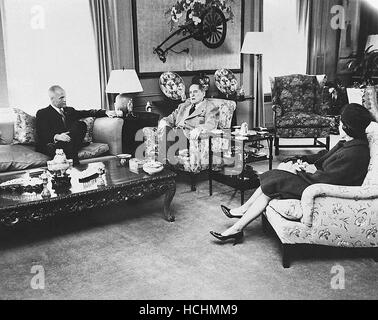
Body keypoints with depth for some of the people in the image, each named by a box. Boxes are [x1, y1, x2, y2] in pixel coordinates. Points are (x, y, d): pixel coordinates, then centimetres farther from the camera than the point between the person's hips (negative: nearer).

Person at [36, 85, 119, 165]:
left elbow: (87, 113, 18)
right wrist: (57, 137, -29)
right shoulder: (42, 113, 6)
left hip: (69, 142, 5)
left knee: (81, 124, -22)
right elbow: (42, 134, -8)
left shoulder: (69, 110, 25)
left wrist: (106, 112, 3)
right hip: (51, 145, -5)